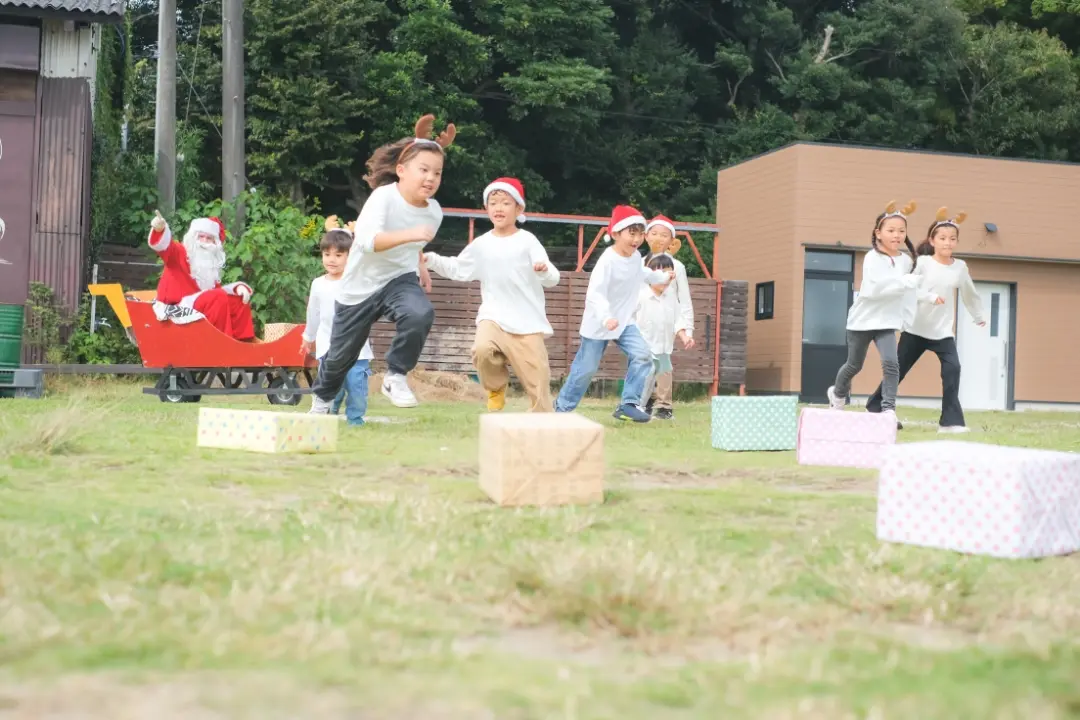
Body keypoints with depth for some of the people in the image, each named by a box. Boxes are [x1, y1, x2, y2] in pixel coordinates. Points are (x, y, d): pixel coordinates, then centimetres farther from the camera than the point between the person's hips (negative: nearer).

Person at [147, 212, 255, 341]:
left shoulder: (210, 265, 19)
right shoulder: (180, 253, -1)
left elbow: (217, 290, 18)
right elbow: (164, 245, -22)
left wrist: (238, 287, -1)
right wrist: (159, 229, -45)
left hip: (198, 308, 8)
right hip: (176, 309, -8)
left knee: (239, 302, 6)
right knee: (219, 298, -28)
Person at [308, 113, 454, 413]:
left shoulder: (434, 211, -7)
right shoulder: (384, 196, -24)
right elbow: (367, 240, -42)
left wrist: (420, 266, 8)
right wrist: (409, 234, -51)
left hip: (400, 279, 3)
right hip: (360, 286, -3)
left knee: (421, 314, -33)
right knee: (341, 354, 12)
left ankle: (395, 377, -10)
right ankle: (322, 397, 46)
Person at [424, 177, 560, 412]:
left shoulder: (527, 241, -5)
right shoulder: (481, 244, 6)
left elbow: (553, 280, -11)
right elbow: (458, 269, 21)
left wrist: (545, 270, -34)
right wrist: (431, 259, 8)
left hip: (527, 322, -2)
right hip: (493, 316, 2)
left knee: (538, 381, 0)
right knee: (482, 349, -30)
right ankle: (496, 386, 1)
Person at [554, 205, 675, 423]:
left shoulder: (636, 257, 0)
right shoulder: (608, 261, -26)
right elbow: (594, 293, -33)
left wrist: (662, 277, 29)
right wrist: (606, 317, -45)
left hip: (624, 322, 7)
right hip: (598, 323, -7)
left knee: (642, 355, -12)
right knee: (586, 368, 3)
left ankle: (628, 404, -7)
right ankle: (562, 407, 21)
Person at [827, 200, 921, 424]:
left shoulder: (907, 260, 0)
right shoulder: (872, 258, -17)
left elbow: (907, 289, 15)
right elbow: (874, 289, -30)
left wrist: (907, 315, 11)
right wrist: (906, 282, -36)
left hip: (887, 322, 3)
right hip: (862, 320, -3)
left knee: (890, 363, -18)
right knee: (854, 365, 12)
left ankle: (889, 409, -13)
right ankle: (837, 394, 41)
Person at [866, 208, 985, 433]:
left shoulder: (960, 267, 3)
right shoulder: (922, 262, -7)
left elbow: (969, 294, 19)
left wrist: (979, 316, 32)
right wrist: (930, 297, -29)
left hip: (943, 332, 2)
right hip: (916, 329, -2)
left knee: (952, 368, -18)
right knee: (897, 370, 6)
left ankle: (951, 420, -14)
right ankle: (874, 408, 25)